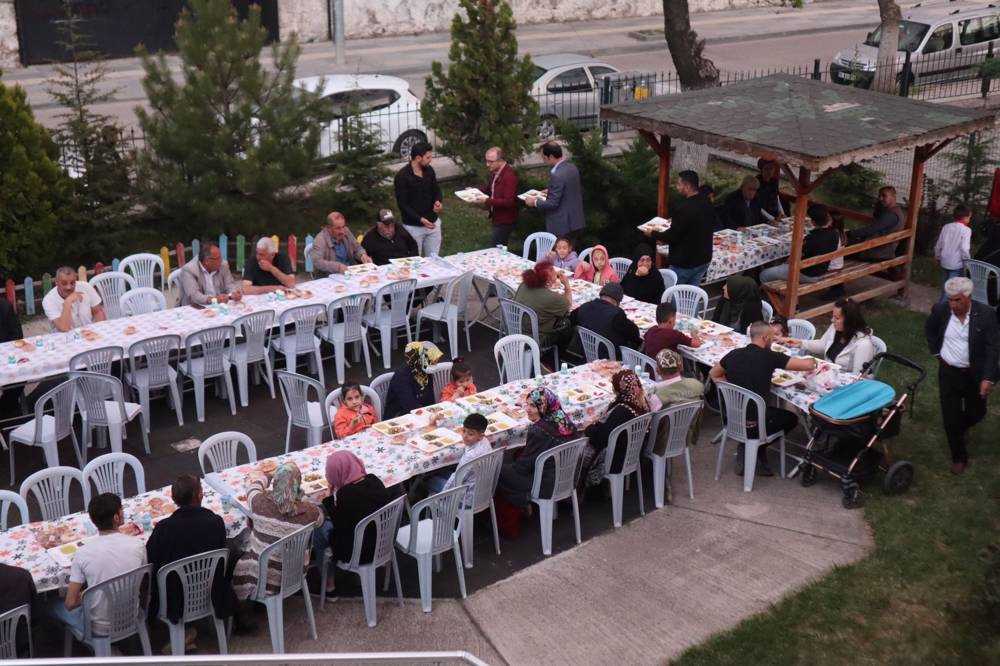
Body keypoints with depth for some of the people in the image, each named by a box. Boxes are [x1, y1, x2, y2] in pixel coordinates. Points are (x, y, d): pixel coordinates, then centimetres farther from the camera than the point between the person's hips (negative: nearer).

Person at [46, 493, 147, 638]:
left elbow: (70, 603, -17)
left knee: (53, 605, 22)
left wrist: (84, 595, 5)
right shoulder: (138, 544, -16)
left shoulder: (83, 553, -21)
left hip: (100, 630, -3)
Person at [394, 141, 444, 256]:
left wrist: (438, 201, -9)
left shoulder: (429, 170, 3)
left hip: (433, 222, 5)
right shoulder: (402, 176, -15)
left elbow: (436, 190, 15)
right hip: (414, 226, -5)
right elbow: (402, 204, -15)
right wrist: (420, 219, -25)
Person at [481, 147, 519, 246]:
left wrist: (487, 201, -28)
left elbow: (509, 202, -25)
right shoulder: (494, 172, 7)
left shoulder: (509, 175, -21)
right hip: (497, 218, 9)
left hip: (505, 221, -9)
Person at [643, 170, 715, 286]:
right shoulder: (707, 205, 3)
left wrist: (653, 234, -3)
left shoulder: (683, 208, -24)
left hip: (684, 264, -8)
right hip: (703, 260, 8)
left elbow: (672, 236, -21)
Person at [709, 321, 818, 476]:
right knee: (791, 418, 21)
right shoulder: (770, 357, -14)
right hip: (752, 425, -6)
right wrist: (812, 361, 12)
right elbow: (808, 365, -11)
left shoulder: (734, 354, 0)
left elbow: (713, 374, 16)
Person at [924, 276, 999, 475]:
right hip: (949, 372, 1)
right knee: (951, 417, 4)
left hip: (975, 374, -1)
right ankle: (959, 457, 23)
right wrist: (937, 352, 4)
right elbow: (929, 329, 12)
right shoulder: (940, 310, -11)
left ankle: (961, 427, 52)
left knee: (976, 413, 17)